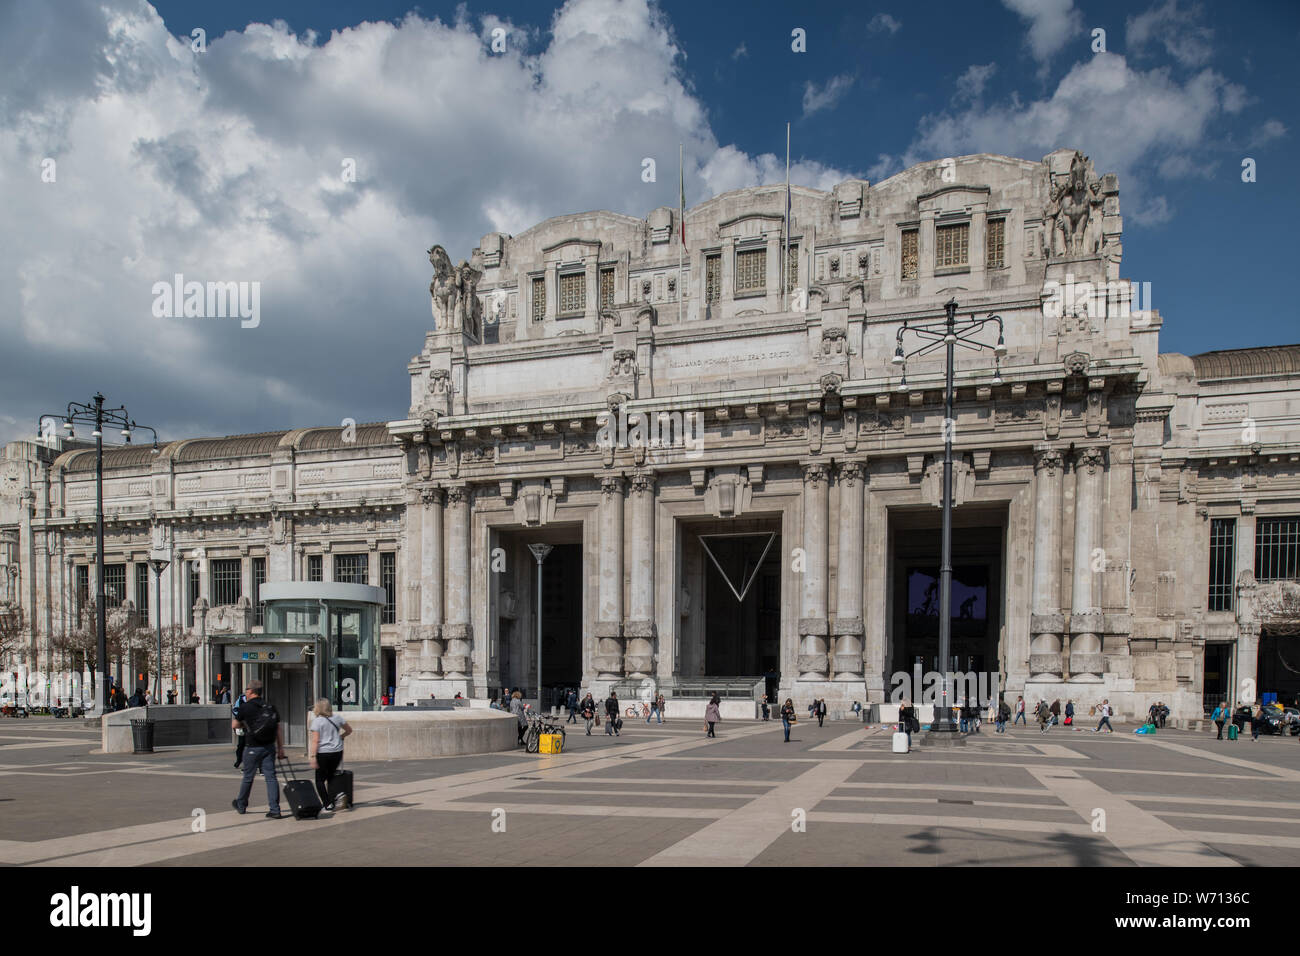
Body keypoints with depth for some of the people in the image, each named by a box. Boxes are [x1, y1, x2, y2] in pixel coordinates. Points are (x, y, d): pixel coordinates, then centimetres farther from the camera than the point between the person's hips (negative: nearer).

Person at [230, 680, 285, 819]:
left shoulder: (245, 707, -6)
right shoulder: (270, 706, 6)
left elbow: (234, 725, 5)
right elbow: (279, 728, 5)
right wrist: (280, 748, 9)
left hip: (254, 748, -3)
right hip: (270, 747, 3)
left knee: (248, 777, 14)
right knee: (271, 777, 1)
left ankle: (241, 805, 33)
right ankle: (275, 810, -5)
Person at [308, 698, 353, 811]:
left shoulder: (317, 721, -7)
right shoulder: (336, 719, 7)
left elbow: (315, 741, -13)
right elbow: (349, 729, 18)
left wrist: (313, 757, -13)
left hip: (323, 753, -5)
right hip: (337, 752, 5)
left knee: (320, 780, 5)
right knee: (331, 777, 18)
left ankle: (328, 805, -1)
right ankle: (332, 801, 15)